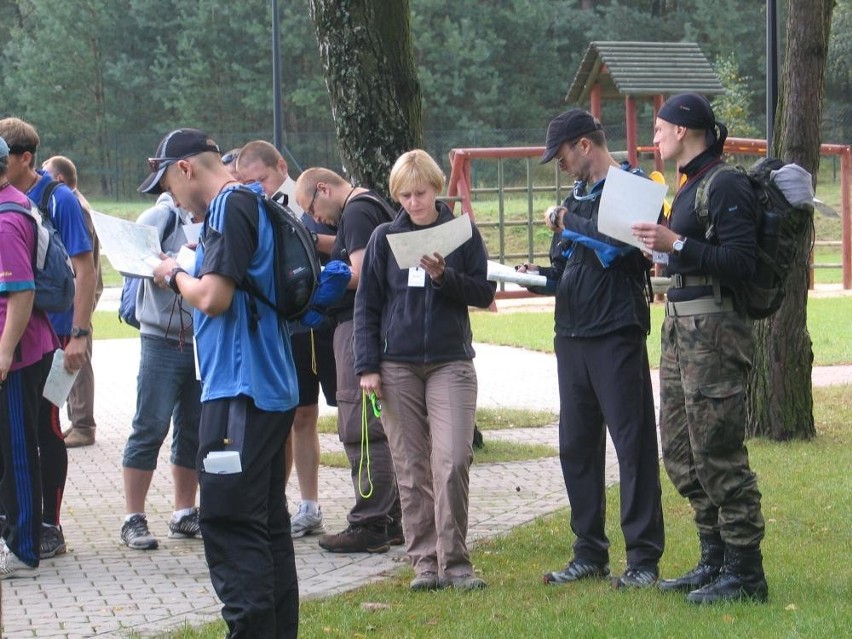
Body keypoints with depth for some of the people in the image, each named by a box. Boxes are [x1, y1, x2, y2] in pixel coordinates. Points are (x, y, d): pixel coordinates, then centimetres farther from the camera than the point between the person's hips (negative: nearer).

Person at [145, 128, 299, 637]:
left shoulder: (230, 208, -12)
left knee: (230, 524, -10)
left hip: (239, 390, -10)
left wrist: (176, 276, -3)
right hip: (273, 389, 10)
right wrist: (189, 274, 15)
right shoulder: (255, 205, 17)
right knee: (268, 523, 13)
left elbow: (214, 297, -20)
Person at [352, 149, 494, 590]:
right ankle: (424, 561, 8)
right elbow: (366, 306, 8)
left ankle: (454, 561, -3)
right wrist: (367, 366, 0)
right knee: (412, 470, 2)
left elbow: (484, 293, 2)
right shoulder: (385, 238, 6)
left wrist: (443, 276, -14)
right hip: (397, 367, 1)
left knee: (452, 461, -11)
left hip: (451, 362, -1)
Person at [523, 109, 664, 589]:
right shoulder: (577, 196, 18)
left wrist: (569, 226, -9)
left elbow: (615, 248, -22)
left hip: (616, 335, -8)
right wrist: (539, 277, 4)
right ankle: (590, 553, 17)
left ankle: (644, 558, -1)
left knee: (633, 444, -5)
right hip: (573, 334, 8)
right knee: (577, 446, 10)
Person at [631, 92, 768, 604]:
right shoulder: (692, 183, 17)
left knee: (717, 452, -8)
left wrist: (677, 244, -24)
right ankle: (715, 560, 23)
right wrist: (659, 239, 13)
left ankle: (745, 573, -2)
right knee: (680, 451, 14)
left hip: (714, 330, -11)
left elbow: (741, 261, -21)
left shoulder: (726, 185, -13)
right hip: (682, 327, 11)